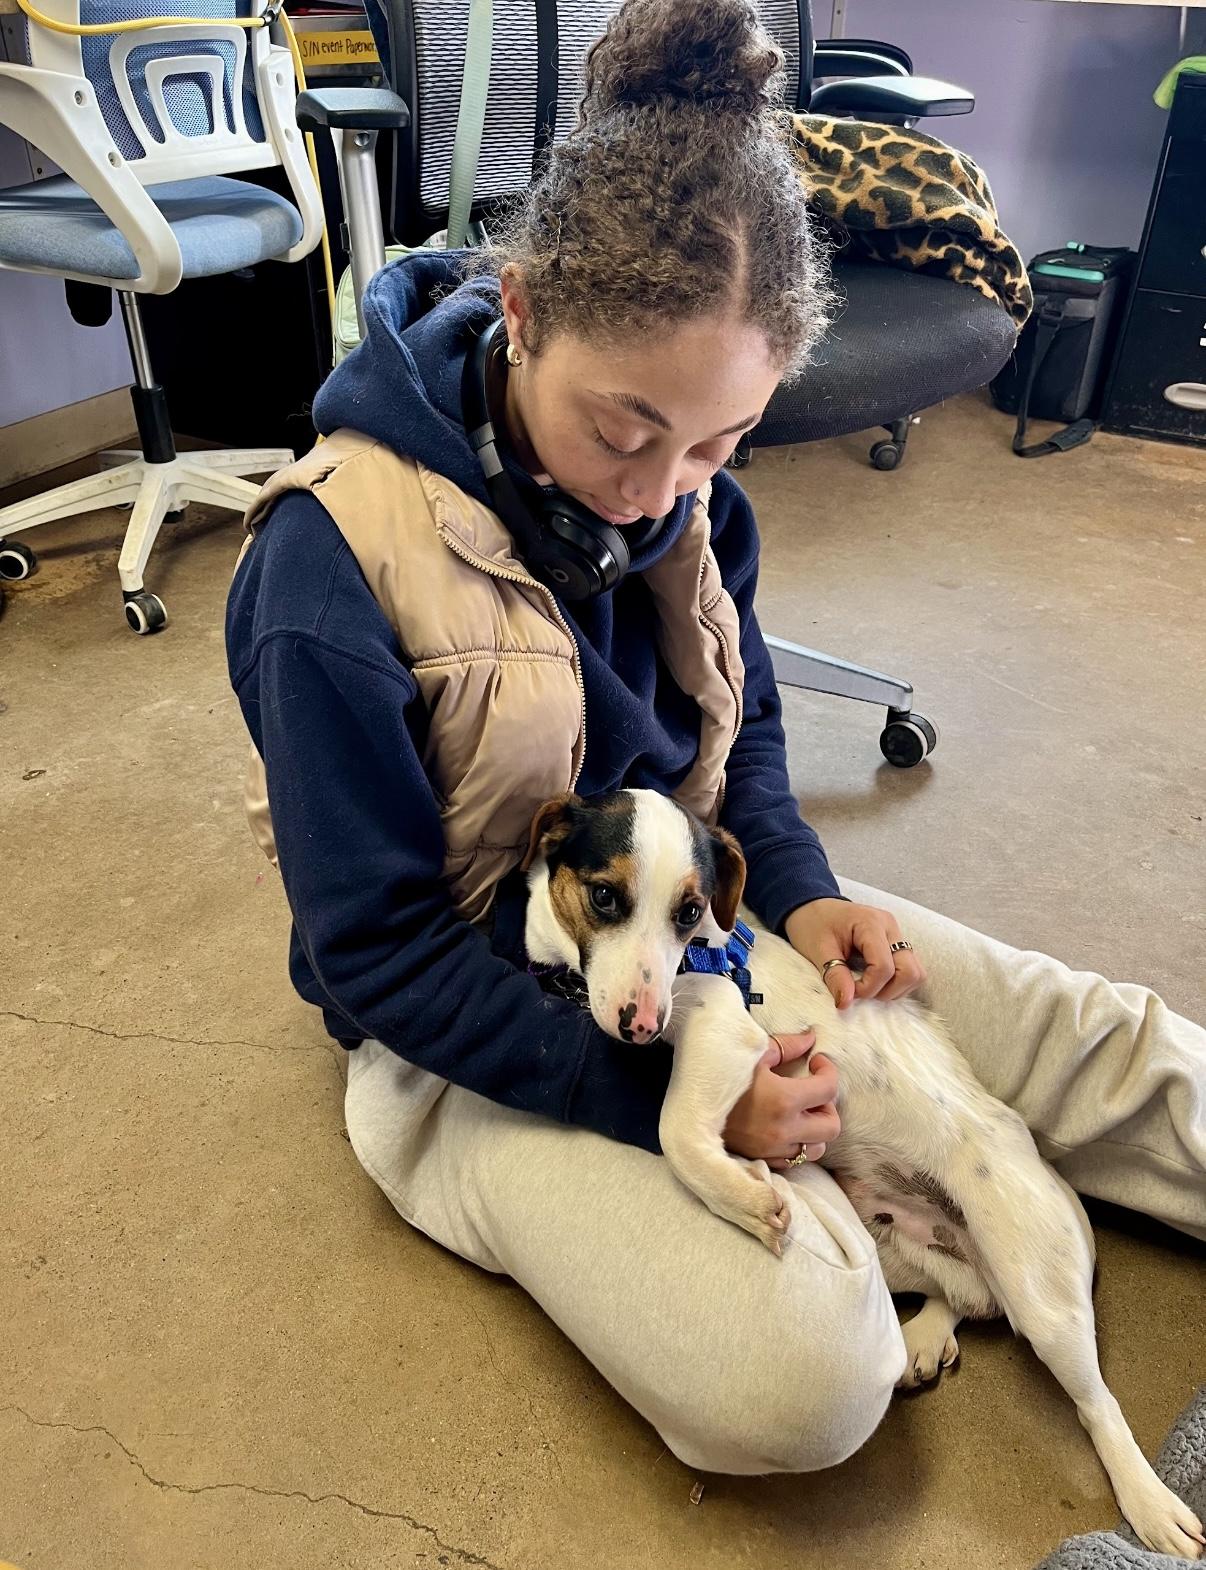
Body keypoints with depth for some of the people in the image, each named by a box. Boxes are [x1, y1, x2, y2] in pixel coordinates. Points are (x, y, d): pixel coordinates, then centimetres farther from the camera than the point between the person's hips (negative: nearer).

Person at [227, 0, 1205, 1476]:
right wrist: (663, 1092, -22)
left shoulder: (686, 490, -6)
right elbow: (378, 955, -20)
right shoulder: (330, 568, -26)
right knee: (799, 1382, -23)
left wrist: (796, 886, -10)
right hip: (482, 1030, -5)